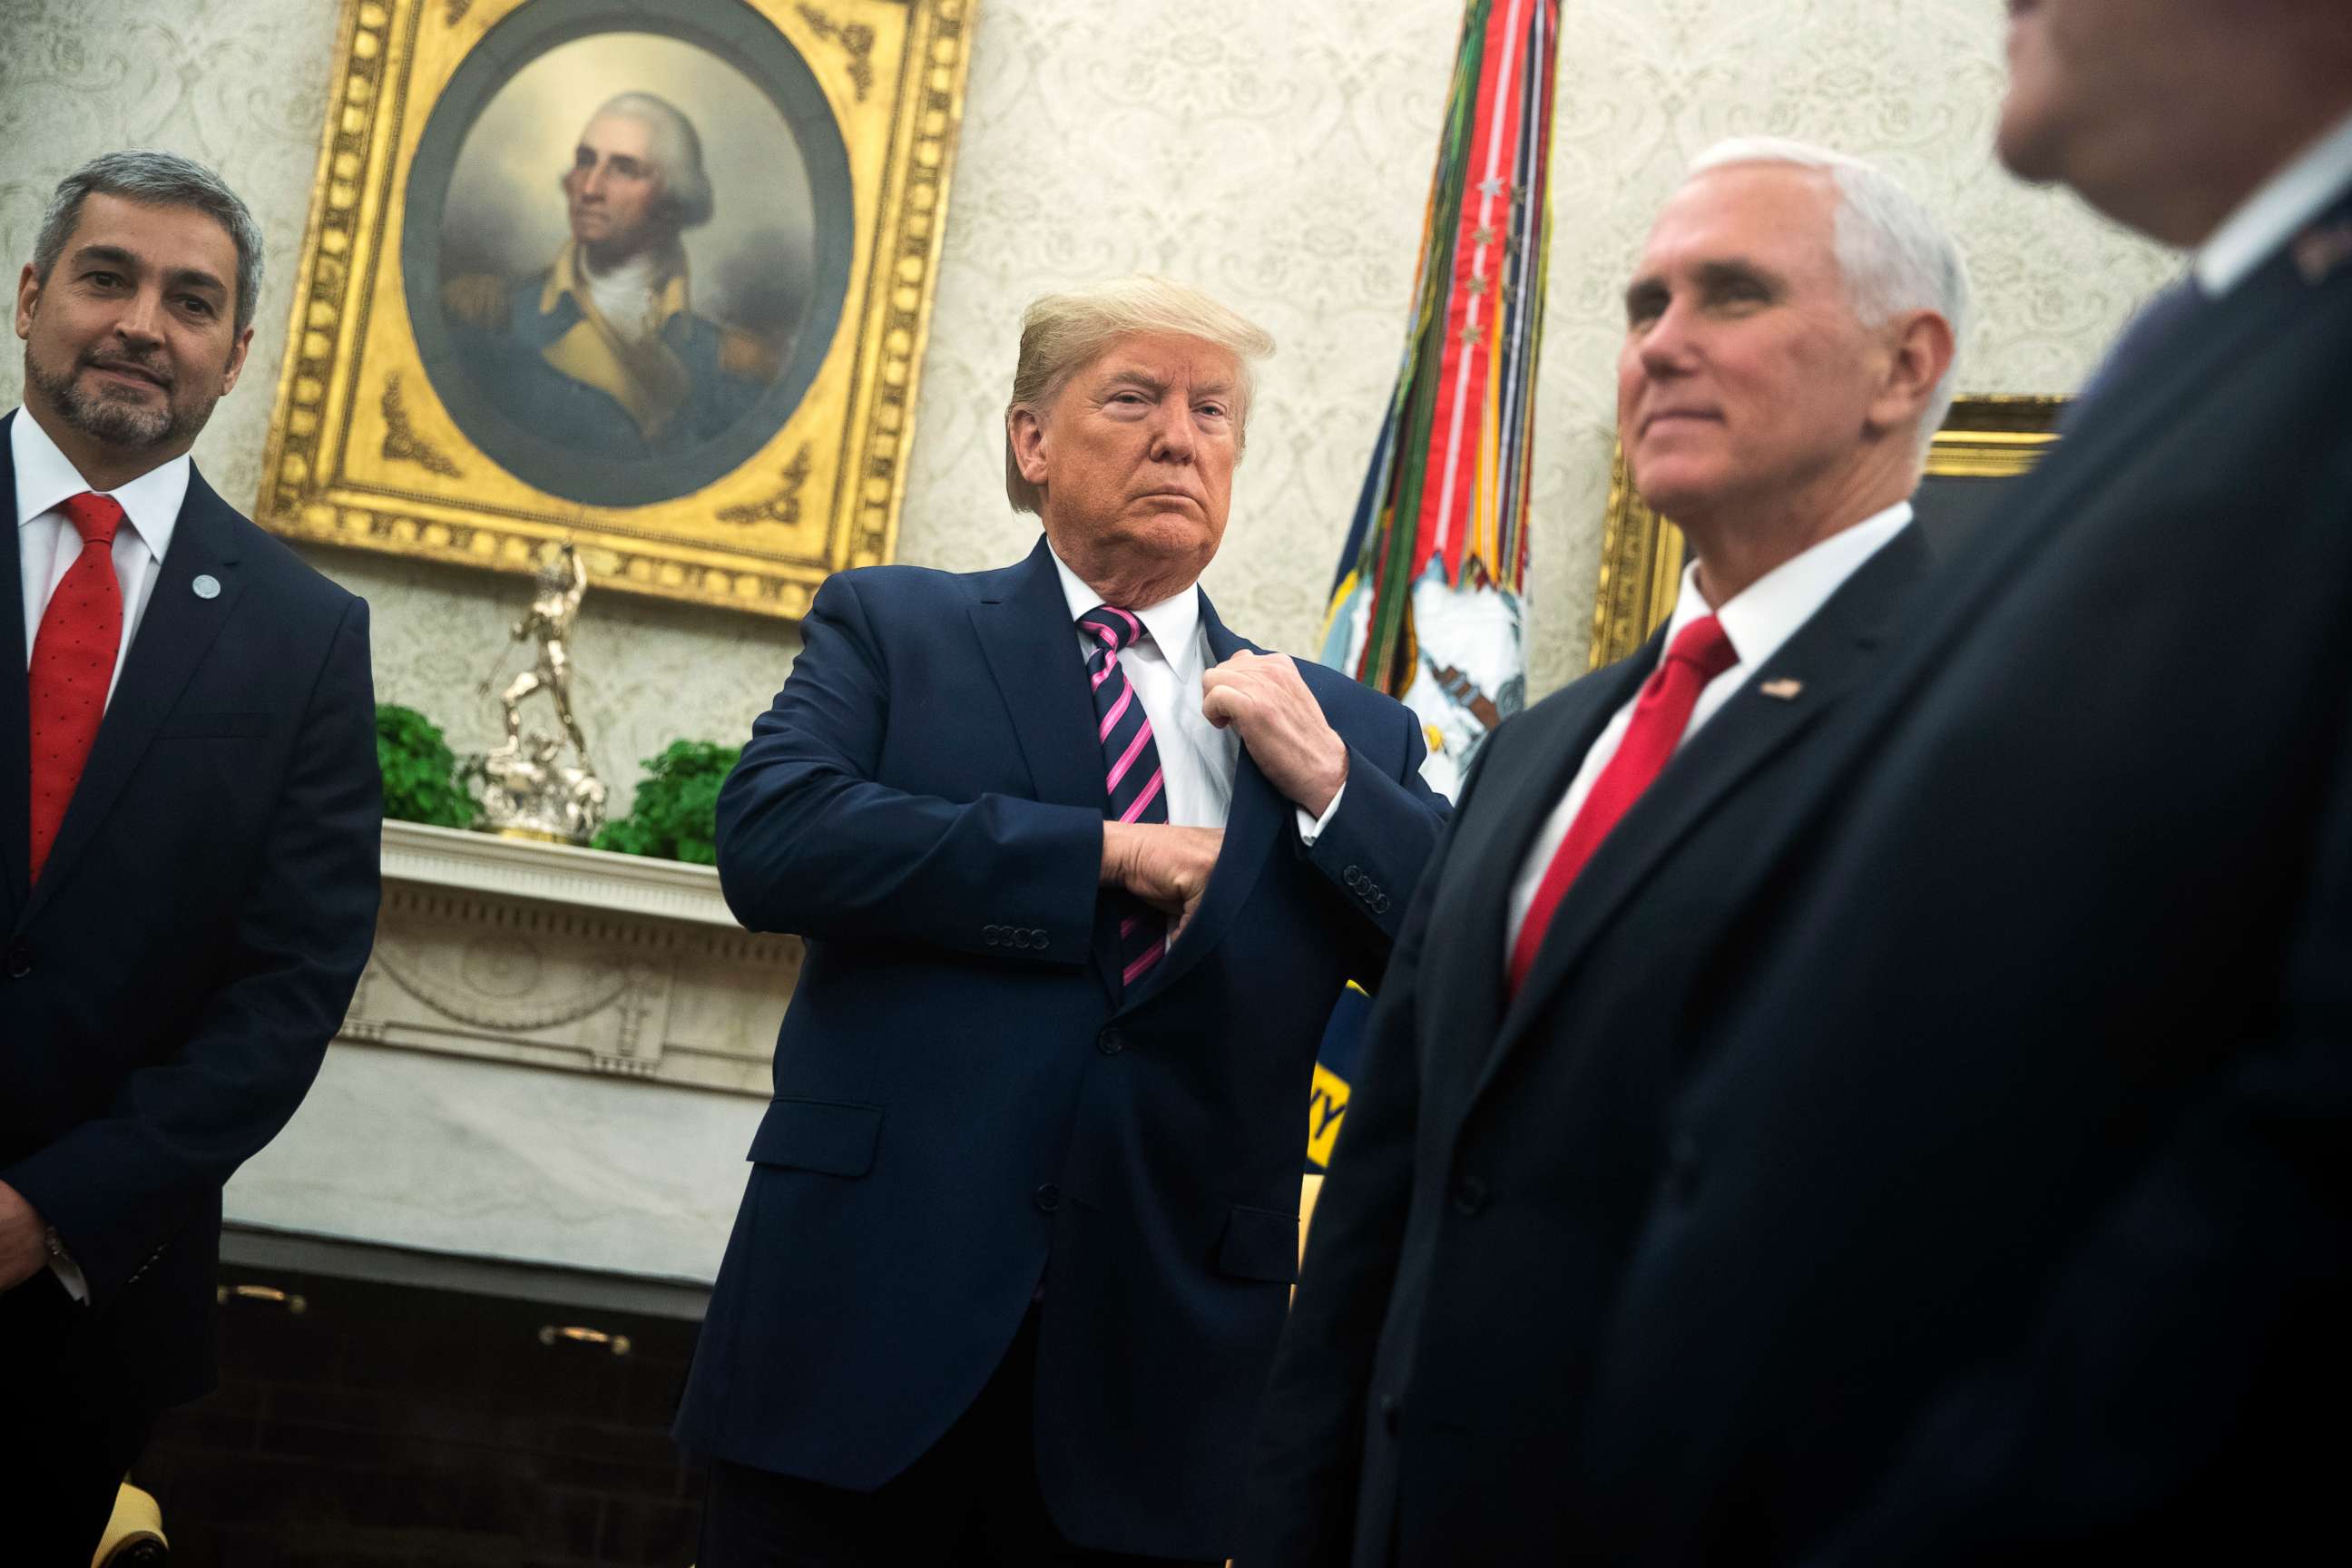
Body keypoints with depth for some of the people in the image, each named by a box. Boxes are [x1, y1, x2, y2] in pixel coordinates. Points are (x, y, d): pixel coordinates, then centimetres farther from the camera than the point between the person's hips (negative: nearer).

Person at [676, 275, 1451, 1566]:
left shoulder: (1342, 730, 11)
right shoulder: (891, 629, 7)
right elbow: (769, 839, -11)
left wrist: (1327, 779, -9)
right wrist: (1106, 852, -11)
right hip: (862, 1330, -1)